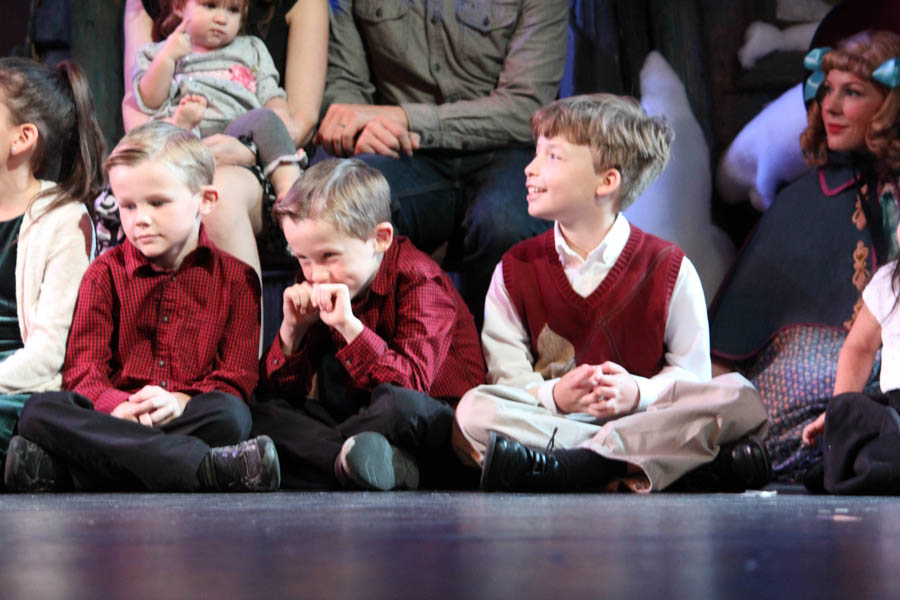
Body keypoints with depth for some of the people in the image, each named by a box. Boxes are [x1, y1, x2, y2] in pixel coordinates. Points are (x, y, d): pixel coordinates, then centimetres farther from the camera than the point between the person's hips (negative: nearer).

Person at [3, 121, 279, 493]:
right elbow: (82, 368, 4)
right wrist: (115, 407, -20)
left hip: (190, 418, -1)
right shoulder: (104, 274, 15)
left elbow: (237, 376, 4)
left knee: (230, 414, -36)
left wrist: (181, 401, -18)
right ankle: (208, 469, -44)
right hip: (113, 419, 1)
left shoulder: (236, 279, 12)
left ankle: (59, 471, -38)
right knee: (39, 410, -30)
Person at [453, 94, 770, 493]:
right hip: (550, 420, 0)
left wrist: (637, 393, -19)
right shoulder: (516, 269, 9)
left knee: (740, 397, -28)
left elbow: (691, 374, 2)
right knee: (473, 411, -28)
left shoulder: (668, 267, 3)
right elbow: (507, 374, 2)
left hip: (645, 418, 0)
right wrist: (555, 396, -20)